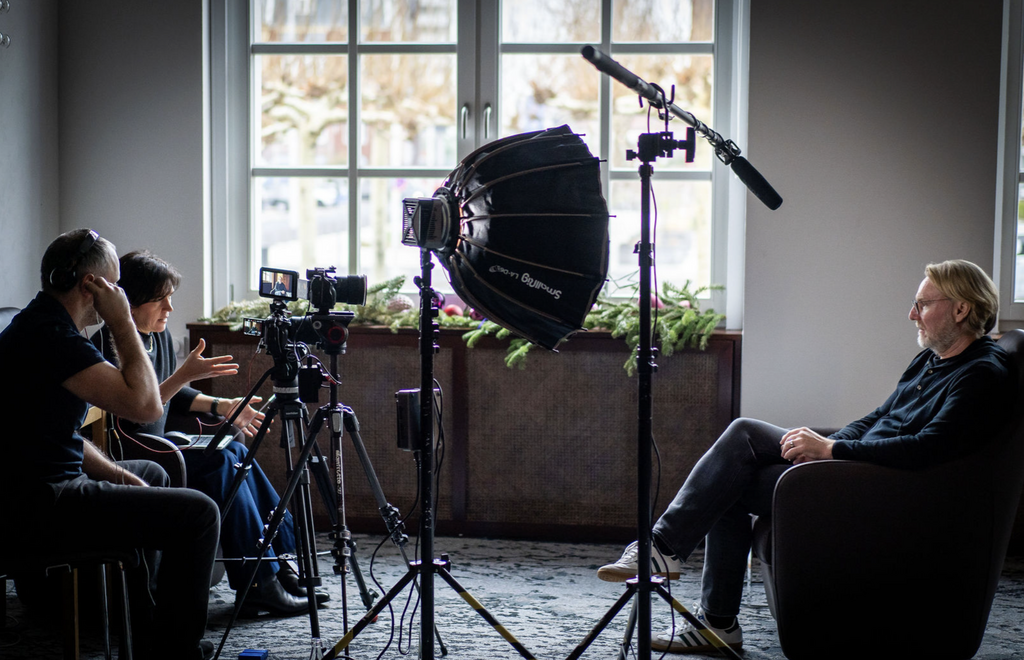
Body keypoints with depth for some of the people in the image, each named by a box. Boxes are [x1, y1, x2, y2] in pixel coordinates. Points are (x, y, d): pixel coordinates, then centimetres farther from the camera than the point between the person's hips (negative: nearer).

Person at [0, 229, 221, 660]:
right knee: (197, 513, -14)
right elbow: (145, 404, -26)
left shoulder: (36, 325, 14)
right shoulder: (51, 336, -20)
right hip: (37, 508, -12)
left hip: (35, 487, 12)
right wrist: (122, 323, -15)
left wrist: (121, 477, 12)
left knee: (151, 476, 33)